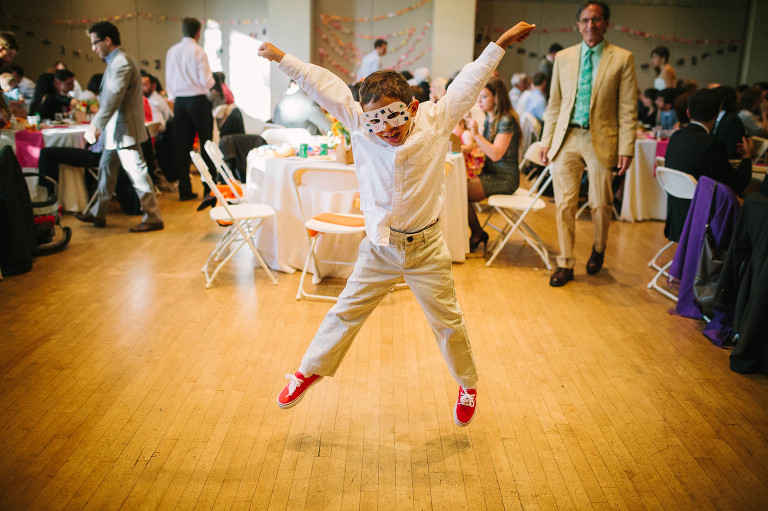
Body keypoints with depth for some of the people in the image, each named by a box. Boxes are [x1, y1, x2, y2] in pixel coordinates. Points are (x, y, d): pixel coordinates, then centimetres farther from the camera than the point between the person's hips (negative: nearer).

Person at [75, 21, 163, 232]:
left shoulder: (122, 62, -17)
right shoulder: (115, 61, 16)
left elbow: (114, 98, -24)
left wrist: (95, 125, -24)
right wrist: (98, 124, 21)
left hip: (125, 129, -11)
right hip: (115, 130, 11)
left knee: (137, 172, -7)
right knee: (106, 169, 17)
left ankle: (153, 218, 0)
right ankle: (98, 214, 29)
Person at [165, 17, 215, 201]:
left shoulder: (171, 51, 7)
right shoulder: (198, 51, -9)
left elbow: (169, 79, 12)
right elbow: (207, 82, -12)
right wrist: (212, 81, 10)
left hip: (179, 102, 5)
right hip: (198, 101, -5)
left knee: (182, 146, 6)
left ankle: (184, 190, 8)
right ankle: (209, 188, 3)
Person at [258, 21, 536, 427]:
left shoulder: (436, 122, -8)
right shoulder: (361, 127, -6)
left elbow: (470, 81, 1)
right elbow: (325, 85, -1)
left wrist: (500, 44, 5)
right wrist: (283, 59, 3)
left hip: (426, 248, -1)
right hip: (378, 248, 1)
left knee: (447, 322, 10)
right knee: (346, 312, 10)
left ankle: (467, 385, 34)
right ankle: (309, 371, 32)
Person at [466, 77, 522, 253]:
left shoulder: (507, 121, -14)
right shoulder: (488, 119, 14)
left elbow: (496, 154, -23)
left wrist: (476, 134, -27)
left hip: (505, 178, -9)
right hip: (490, 173, 9)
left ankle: (477, 235, -1)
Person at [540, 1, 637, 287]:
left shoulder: (622, 59, 1)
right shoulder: (563, 57, 10)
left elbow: (628, 110, -1)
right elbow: (554, 104, 12)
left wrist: (626, 148, -7)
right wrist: (547, 141, 6)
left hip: (601, 140, -2)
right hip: (566, 139, 2)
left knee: (601, 204, 5)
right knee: (564, 204, 1)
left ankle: (599, 249, 34)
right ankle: (565, 264, 12)